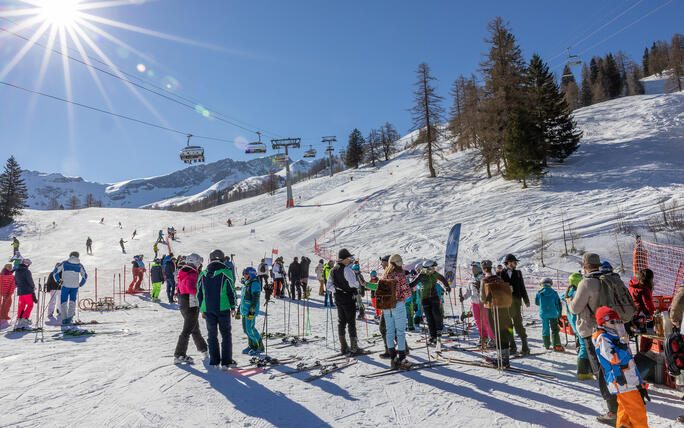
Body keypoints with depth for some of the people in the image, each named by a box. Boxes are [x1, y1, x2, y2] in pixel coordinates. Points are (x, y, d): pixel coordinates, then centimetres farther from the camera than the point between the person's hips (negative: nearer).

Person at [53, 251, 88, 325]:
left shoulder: (64, 263, 4)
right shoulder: (79, 265, 8)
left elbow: (55, 271, 4)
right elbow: (85, 276, 12)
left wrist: (58, 280, 10)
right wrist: (80, 284, 23)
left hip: (65, 285, -1)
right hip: (75, 286, 1)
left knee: (63, 302, 8)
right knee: (72, 301, 13)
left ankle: (64, 318, 1)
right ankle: (70, 317, 0)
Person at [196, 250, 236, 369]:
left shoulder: (203, 274, 4)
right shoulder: (226, 273, -8)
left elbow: (199, 293, 9)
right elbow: (231, 291, -6)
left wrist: (202, 309, 17)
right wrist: (233, 307, 4)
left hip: (208, 310, 3)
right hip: (223, 309, -3)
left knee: (212, 335, 13)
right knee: (226, 334, 8)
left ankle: (215, 362, 14)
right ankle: (226, 362, 6)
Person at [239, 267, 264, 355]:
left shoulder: (255, 284, -13)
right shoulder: (245, 284, 16)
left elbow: (255, 298, -18)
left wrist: (252, 309, -24)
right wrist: (240, 309, 25)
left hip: (250, 310, -9)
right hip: (244, 310, 9)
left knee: (250, 329, -9)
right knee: (246, 329, 11)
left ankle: (259, 347, 1)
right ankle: (251, 346, 22)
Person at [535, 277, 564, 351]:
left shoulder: (539, 293, -2)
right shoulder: (554, 293, 0)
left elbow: (536, 303, 10)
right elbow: (558, 304, 5)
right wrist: (559, 313, 15)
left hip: (543, 313, 1)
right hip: (553, 313, -1)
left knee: (545, 329, 12)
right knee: (555, 329, 2)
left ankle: (547, 344, 19)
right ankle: (556, 346, -6)